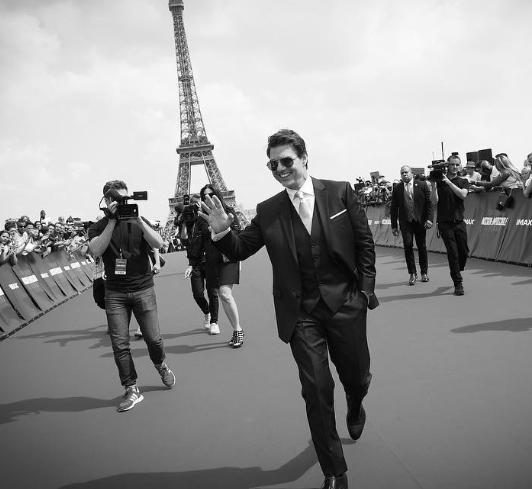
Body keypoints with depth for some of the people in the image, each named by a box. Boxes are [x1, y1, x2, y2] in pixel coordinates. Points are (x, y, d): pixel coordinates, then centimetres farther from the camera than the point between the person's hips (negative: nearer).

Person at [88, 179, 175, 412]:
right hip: (115, 293, 0)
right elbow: (96, 250, -16)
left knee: (153, 338, 1)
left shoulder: (139, 222, 5)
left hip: (143, 289, 0)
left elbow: (158, 243, -10)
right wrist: (112, 221, -20)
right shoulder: (98, 227, 4)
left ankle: (162, 366, 33)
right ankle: (131, 390, 12)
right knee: (119, 344, -2)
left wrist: (138, 220, -20)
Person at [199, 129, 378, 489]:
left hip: (345, 304, 0)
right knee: (316, 390, 3)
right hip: (301, 313, 0)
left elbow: (365, 243, 2)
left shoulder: (340, 192, -2)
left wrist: (365, 290, -2)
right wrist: (222, 231, -18)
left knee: (357, 376, 16)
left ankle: (355, 408, 56)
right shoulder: (267, 212, 0)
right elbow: (241, 250, 2)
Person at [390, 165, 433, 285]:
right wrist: (394, 225, 2)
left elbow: (429, 203, 0)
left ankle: (424, 273, 22)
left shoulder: (422, 185, 2)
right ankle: (412, 274, 3)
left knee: (422, 247, 7)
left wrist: (429, 219, -10)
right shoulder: (397, 189, 4)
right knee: (408, 245, -9)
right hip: (405, 221, 0)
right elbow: (394, 208, 5)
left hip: (420, 220, 0)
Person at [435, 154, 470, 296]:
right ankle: (458, 284, 3)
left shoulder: (463, 181, 8)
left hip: (459, 222, 3)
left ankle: (456, 272, 36)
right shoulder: (439, 180, 2)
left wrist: (448, 182, -17)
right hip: (445, 223, -3)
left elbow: (462, 194, -12)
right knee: (453, 253, -5)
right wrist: (433, 182, -19)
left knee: (464, 252, 7)